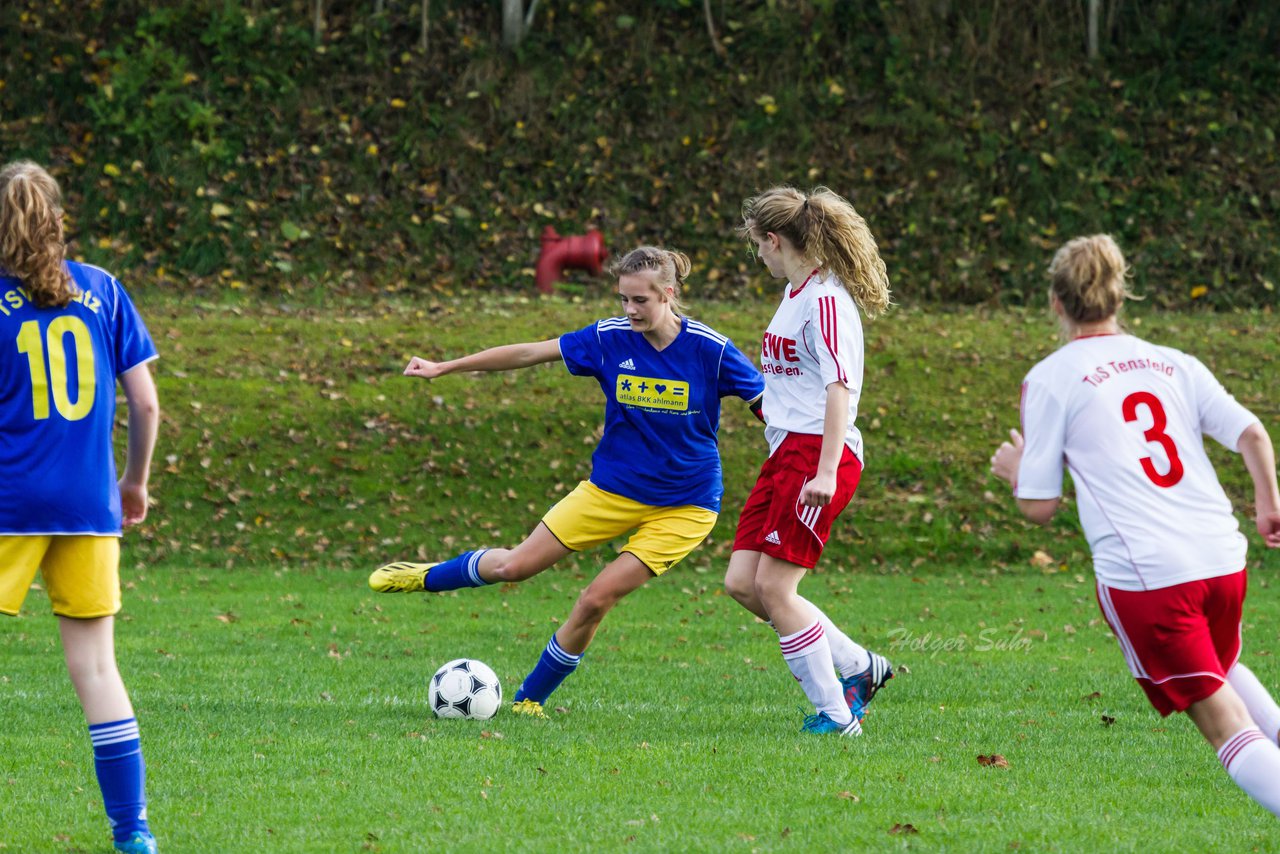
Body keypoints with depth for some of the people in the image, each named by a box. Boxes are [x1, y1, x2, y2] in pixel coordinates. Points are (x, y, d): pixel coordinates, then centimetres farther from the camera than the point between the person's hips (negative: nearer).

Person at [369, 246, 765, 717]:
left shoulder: (710, 350, -18)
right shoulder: (610, 338, -10)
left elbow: (768, 401, -8)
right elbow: (528, 354, -5)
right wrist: (443, 368, -3)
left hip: (684, 506, -3)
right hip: (612, 488, 3)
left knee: (597, 599, -13)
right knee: (517, 565, 5)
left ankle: (530, 699, 8)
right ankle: (428, 577, 36)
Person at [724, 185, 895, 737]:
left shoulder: (825, 300, -13)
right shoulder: (795, 293, 18)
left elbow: (839, 387, -20)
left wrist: (826, 470, -26)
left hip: (818, 452, -10)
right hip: (785, 453, 10)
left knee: (774, 587, -10)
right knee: (742, 582, 4)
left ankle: (836, 715, -2)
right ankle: (859, 667, 13)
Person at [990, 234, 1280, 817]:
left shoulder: (1050, 380, 2)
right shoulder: (1173, 364, 13)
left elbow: (1039, 507, 2)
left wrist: (1015, 470, 23)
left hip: (1141, 573, -5)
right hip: (1222, 560, 5)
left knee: (1221, 719, -2)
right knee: (1223, 668, 34)